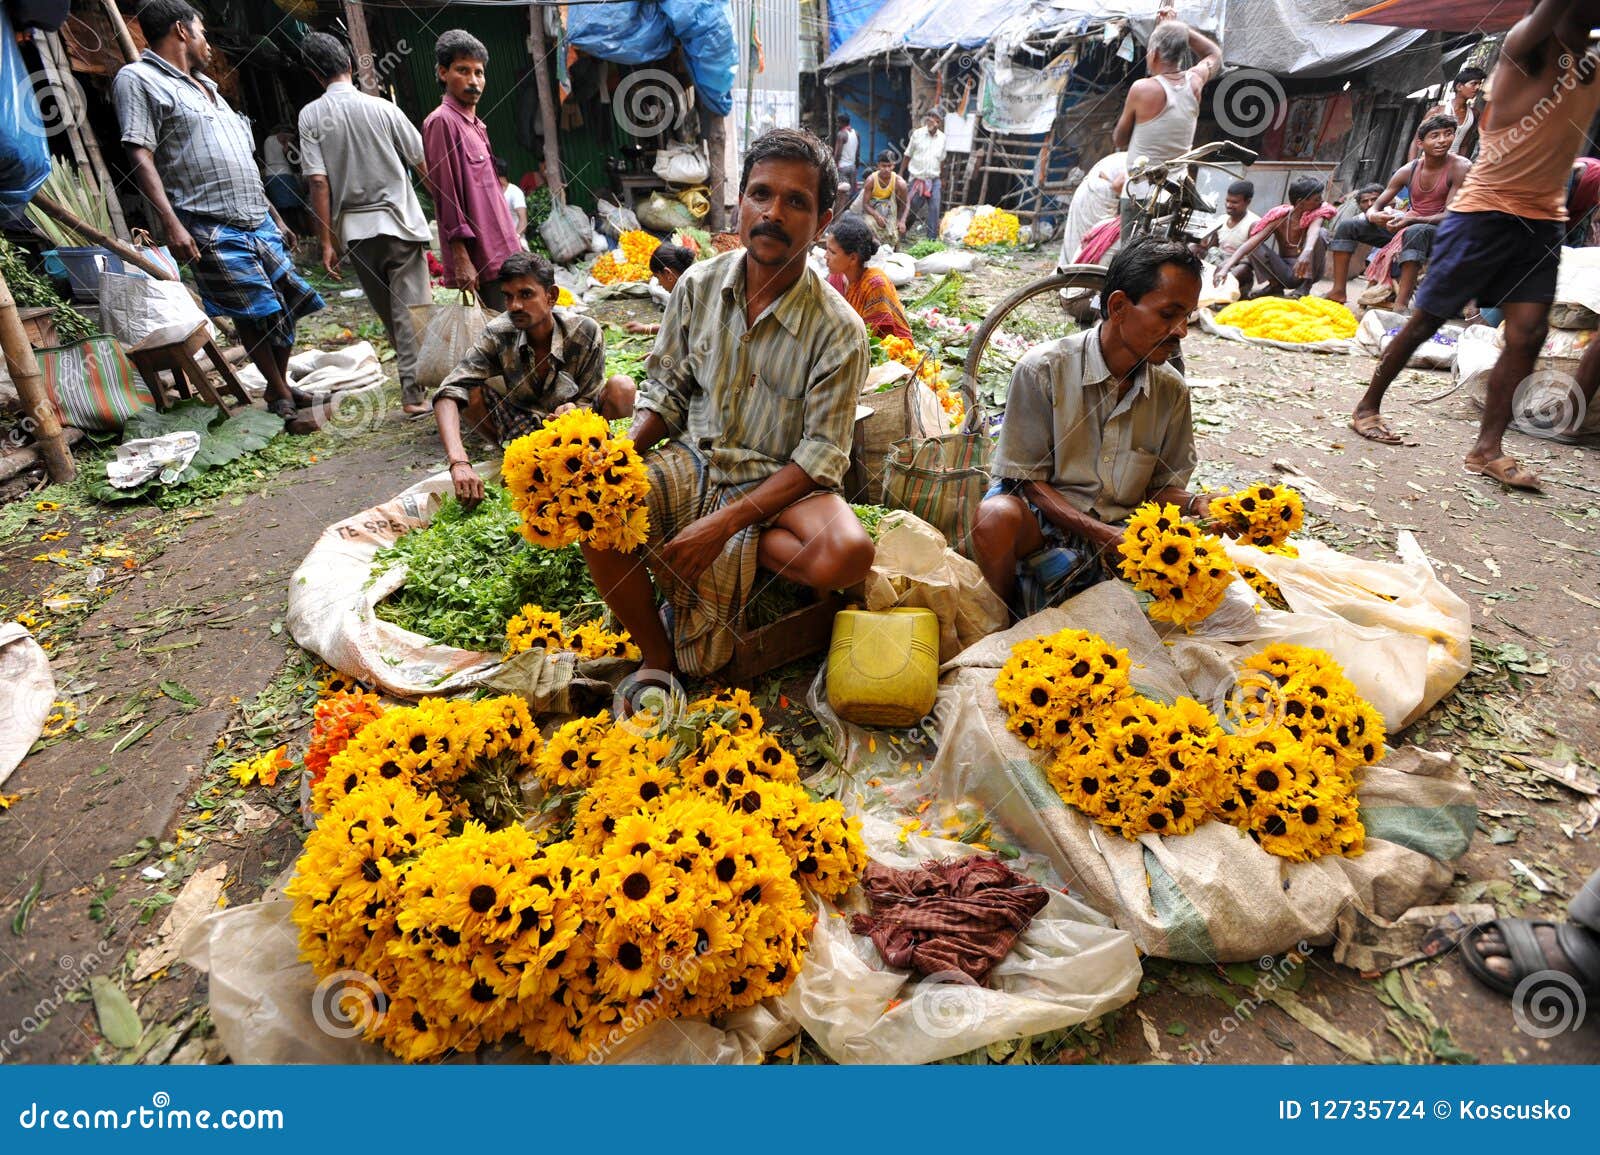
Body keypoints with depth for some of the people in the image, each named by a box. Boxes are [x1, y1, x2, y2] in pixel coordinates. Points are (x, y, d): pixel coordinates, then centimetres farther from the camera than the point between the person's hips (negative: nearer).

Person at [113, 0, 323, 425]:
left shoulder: (204, 85, 24)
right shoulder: (137, 79, -1)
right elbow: (140, 156, -11)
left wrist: (276, 217, 22)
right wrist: (171, 223, -22)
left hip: (260, 221, 8)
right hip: (213, 229, -8)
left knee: (288, 303, 7)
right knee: (257, 314, -8)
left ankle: (283, 385, 21)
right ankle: (279, 395, 6)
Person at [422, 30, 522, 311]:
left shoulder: (476, 125, 20)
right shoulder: (442, 122, -7)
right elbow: (445, 193, -13)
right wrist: (461, 258, -19)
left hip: (500, 251, 9)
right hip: (479, 258, -9)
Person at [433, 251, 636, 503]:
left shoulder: (585, 332, -24)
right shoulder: (498, 334, -22)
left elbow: (589, 400, -16)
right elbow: (449, 393, -31)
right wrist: (459, 462, -47)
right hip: (522, 423, 3)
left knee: (621, 388, -30)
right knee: (470, 392, -24)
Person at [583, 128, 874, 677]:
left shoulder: (838, 331, -14)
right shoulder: (699, 285, -3)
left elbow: (820, 457, -15)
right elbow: (666, 387, 8)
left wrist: (724, 524, -24)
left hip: (781, 482, -3)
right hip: (692, 461, 3)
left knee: (848, 553, -33)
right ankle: (658, 658, -5)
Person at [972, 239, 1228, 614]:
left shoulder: (1172, 391, 4)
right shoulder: (1043, 369, -11)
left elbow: (1159, 484, 13)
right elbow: (1027, 478, -10)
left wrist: (1196, 503, -12)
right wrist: (1100, 533, -20)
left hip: (1122, 530, 5)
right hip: (1043, 519, -4)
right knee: (996, 517, -38)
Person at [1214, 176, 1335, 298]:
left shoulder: (1317, 214, -12)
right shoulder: (1279, 217, -11)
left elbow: (1314, 230, -36)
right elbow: (1250, 243, -22)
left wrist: (1308, 251, -60)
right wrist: (1226, 267, -39)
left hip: (1307, 271, -1)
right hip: (1283, 273, 1)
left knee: (1321, 234, -28)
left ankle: (1306, 285, -17)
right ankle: (1274, 284, -5)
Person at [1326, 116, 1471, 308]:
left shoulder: (1460, 167, -13)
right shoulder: (1408, 171, 0)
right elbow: (1375, 207, 2)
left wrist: (1410, 219, -33)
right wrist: (1373, 215, -24)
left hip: (1439, 231, -5)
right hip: (1405, 226, 6)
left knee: (1415, 232, -41)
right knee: (1347, 226, -6)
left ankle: (1401, 303, -47)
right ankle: (1338, 292, -13)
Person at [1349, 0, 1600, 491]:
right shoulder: (1527, 42, -3)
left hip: (1544, 221, 6)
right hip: (1485, 210, -5)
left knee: (1528, 335, -5)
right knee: (1427, 319, 0)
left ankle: (1488, 447, -4)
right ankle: (1368, 407, 15)